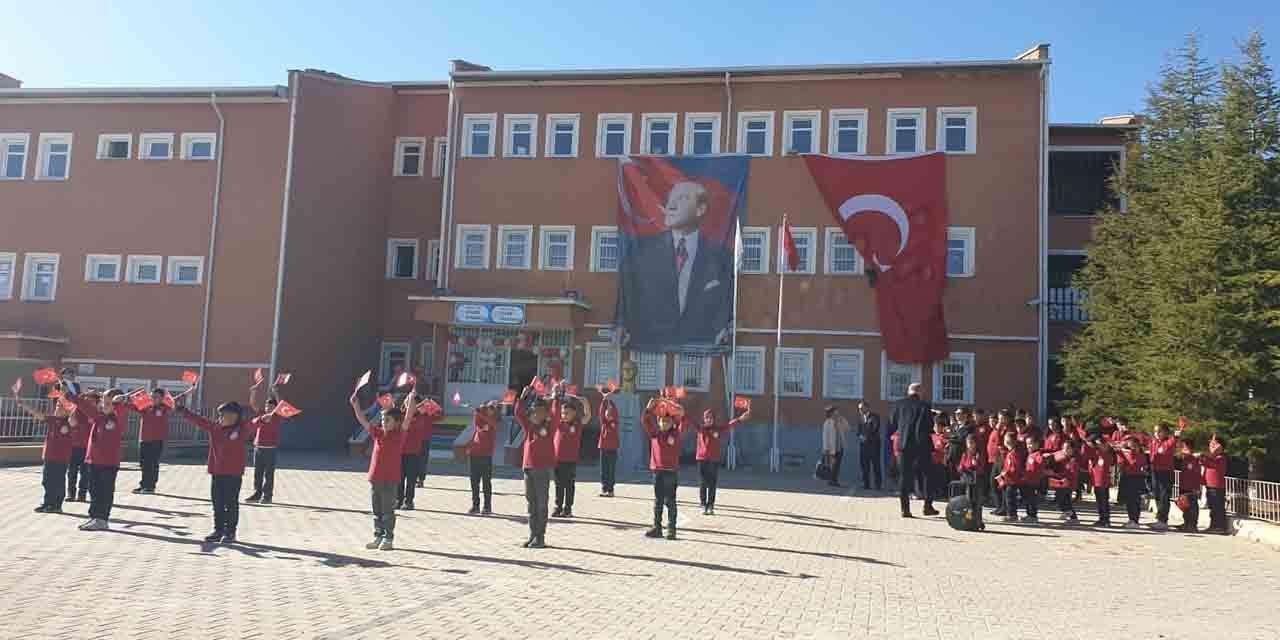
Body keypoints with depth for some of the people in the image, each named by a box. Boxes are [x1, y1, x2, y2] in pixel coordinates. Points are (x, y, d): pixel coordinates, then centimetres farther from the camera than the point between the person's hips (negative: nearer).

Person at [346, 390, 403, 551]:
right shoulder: (377, 433, 7)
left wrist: (410, 406, -35)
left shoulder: (399, 435, -6)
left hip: (390, 480, -5)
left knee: (388, 512, 2)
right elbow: (363, 421, 7)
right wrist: (355, 405, -2)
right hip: (374, 479, 6)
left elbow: (406, 421, -21)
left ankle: (388, 539, 10)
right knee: (377, 512, 13)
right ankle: (378, 537, 22)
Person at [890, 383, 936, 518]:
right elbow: (930, 426, -5)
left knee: (904, 476, 5)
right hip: (921, 446, -2)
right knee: (924, 475, 11)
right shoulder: (924, 406, -6)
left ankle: (905, 508, 2)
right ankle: (928, 506, 12)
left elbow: (892, 425, 5)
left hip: (903, 446, 2)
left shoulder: (899, 405, 2)